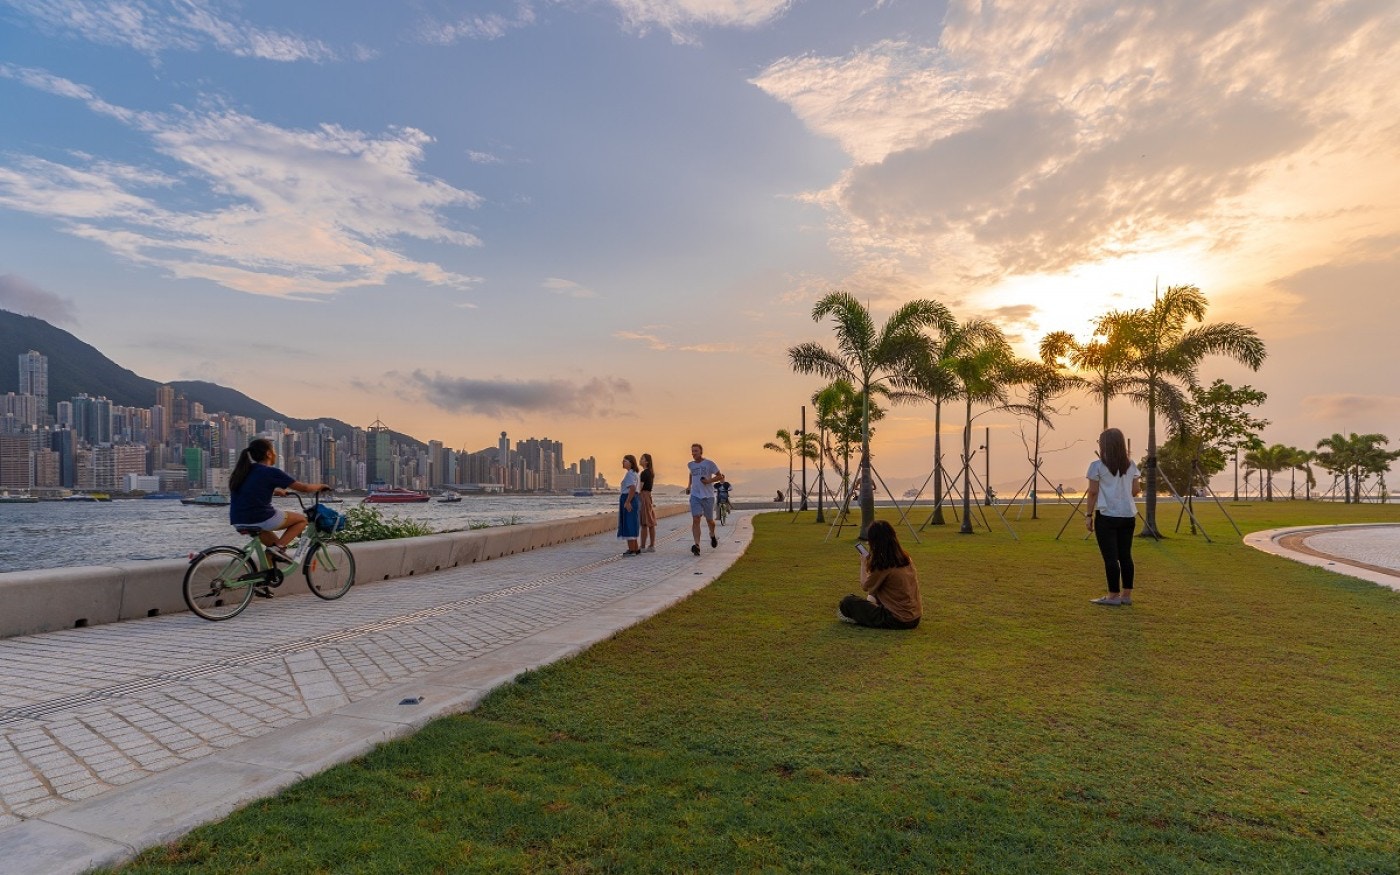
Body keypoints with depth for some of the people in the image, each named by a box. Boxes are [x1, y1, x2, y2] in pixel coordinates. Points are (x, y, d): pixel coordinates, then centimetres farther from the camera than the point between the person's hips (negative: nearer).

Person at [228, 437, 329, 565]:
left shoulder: (243, 471, 13)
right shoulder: (271, 472, -7)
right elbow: (304, 488, -3)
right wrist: (319, 486, 16)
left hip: (238, 522, 8)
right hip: (260, 519, -8)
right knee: (302, 519, 12)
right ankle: (279, 547, -4)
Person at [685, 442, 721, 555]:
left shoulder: (709, 463, -6)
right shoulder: (690, 464, 8)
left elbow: (720, 476, -2)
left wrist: (709, 480, -16)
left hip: (708, 496, -2)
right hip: (695, 496, 2)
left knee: (709, 520, 11)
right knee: (695, 519, -14)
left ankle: (712, 535, 44)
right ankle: (697, 545, -20)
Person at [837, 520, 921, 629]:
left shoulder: (882, 564, -19)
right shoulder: (906, 559, 3)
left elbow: (865, 586, -1)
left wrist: (863, 563, 9)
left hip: (896, 620, -8)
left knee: (848, 601, -2)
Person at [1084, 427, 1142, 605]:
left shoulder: (1097, 466, -7)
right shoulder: (1131, 466, 8)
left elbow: (1092, 493, -8)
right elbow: (1136, 491, 9)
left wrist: (1088, 514, -1)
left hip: (1106, 516, -5)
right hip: (1128, 516, 5)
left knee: (1110, 557, -2)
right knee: (1125, 555, 11)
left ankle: (1113, 596, 2)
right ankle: (1127, 594, 15)